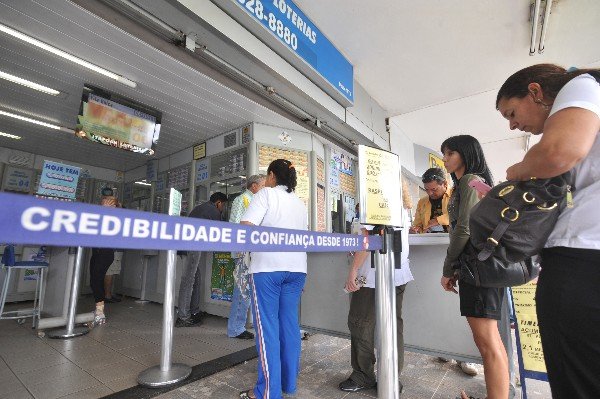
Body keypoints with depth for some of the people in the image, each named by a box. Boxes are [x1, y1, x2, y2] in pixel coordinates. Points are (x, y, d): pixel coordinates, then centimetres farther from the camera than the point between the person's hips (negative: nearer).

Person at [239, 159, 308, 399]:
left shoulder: (266, 194, -3)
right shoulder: (300, 203, 17)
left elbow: (245, 228, -14)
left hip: (268, 267, -6)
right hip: (297, 268, 7)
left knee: (267, 327, 2)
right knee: (290, 324, 13)